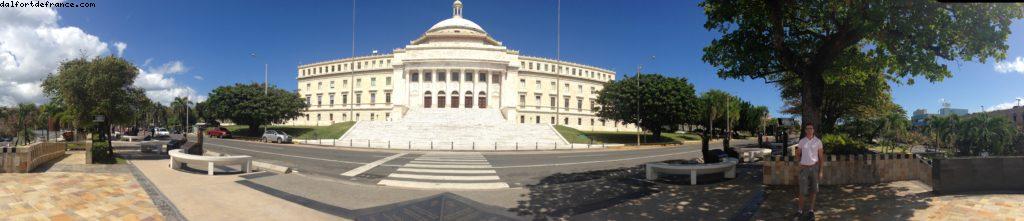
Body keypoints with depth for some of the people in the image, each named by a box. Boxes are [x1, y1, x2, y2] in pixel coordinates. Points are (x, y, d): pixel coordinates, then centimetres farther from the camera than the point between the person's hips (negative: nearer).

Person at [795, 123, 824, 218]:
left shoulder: (818, 141, -4)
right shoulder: (801, 141, -2)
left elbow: (821, 156, -2)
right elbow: (798, 154, 12)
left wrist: (821, 171, -4)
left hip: (815, 167, 0)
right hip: (804, 168, 0)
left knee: (813, 189, 8)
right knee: (802, 191, -2)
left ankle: (811, 209, 19)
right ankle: (800, 210, 9)